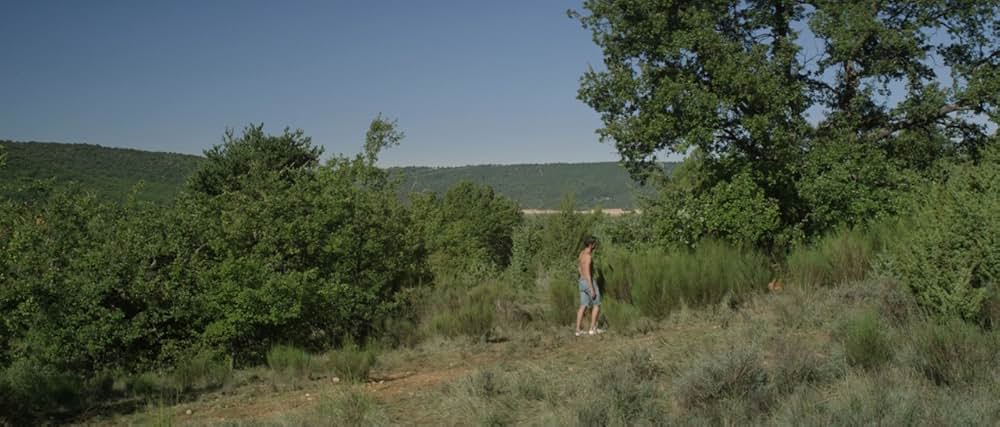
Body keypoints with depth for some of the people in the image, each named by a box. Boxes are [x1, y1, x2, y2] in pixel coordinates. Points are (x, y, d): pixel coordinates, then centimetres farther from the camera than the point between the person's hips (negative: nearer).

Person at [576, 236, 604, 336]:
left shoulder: (582, 253, 10)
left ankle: (578, 330, 6)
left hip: (582, 282, 9)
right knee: (597, 305, 4)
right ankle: (592, 329, 5)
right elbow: (587, 273, -24)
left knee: (583, 306, 9)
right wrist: (592, 289, -23)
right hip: (589, 282, -9)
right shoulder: (588, 256, -21)